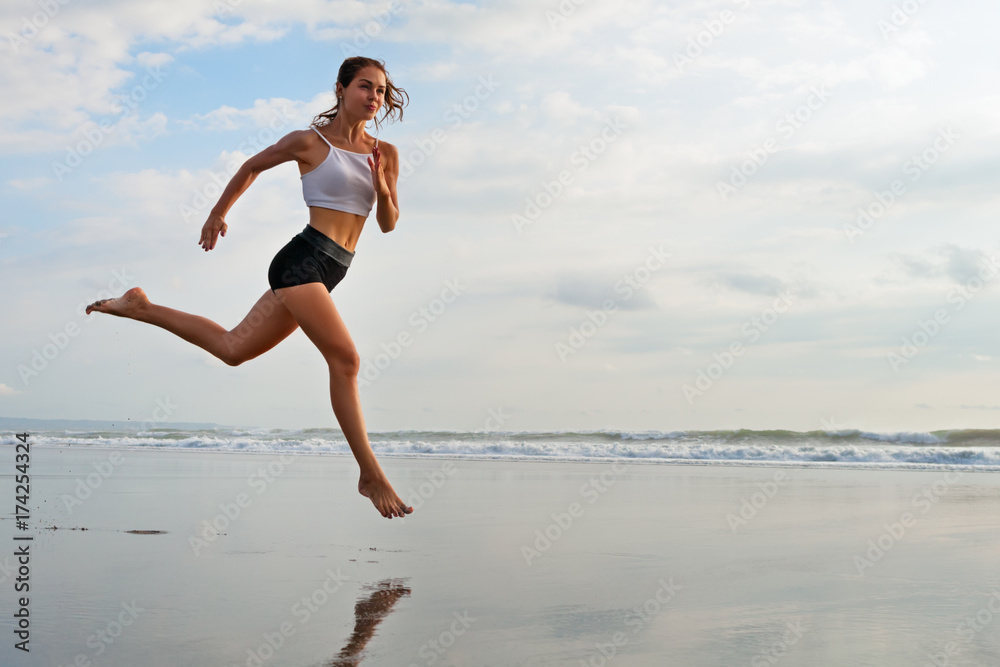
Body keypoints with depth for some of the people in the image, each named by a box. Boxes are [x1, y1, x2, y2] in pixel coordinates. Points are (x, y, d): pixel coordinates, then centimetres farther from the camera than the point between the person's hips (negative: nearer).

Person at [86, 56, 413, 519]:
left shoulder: (385, 154, 11)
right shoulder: (309, 141, -3)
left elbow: (388, 224, 12)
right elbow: (252, 167, 12)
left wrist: (382, 189, -9)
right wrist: (217, 215, 21)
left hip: (330, 272, 7)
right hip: (303, 259, -7)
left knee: (234, 348, 14)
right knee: (345, 359, -15)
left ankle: (140, 307, 31)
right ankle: (371, 476, -8)